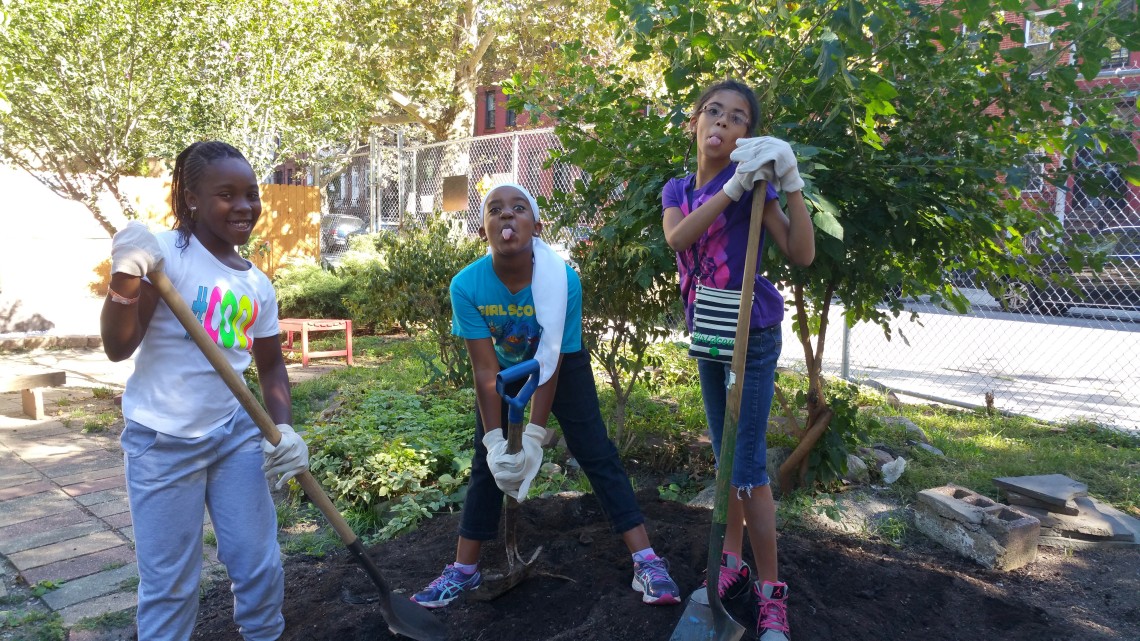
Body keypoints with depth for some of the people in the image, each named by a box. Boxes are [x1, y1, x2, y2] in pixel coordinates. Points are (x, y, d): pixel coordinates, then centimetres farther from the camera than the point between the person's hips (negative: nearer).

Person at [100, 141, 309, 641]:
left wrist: (284, 427, -2)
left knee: (261, 567, 12)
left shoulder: (259, 285, 5)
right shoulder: (164, 254, -12)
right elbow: (118, 347, -16)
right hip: (163, 442, -5)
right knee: (169, 584, 5)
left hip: (236, 434, 5)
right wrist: (125, 277, -30)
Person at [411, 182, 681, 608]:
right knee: (486, 465, 6)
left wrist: (533, 439, -28)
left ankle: (646, 562, 2)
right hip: (506, 369, 2)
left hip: (563, 368, -2)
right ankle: (464, 570, 20)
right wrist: (495, 442, -26)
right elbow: (485, 371, -24)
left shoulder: (562, 280, -33)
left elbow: (549, 367, -27)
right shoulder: (467, 286, -29)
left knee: (598, 456, -5)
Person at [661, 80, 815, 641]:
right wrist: (733, 188, -27)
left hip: (751, 336, -5)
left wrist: (791, 183, -24)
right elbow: (676, 238, -18)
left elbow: (802, 254, -18)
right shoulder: (677, 190, 5)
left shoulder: (753, 183, -9)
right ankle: (733, 563, 31)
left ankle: (770, 591, 8)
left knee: (748, 465, -5)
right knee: (725, 457, 16)